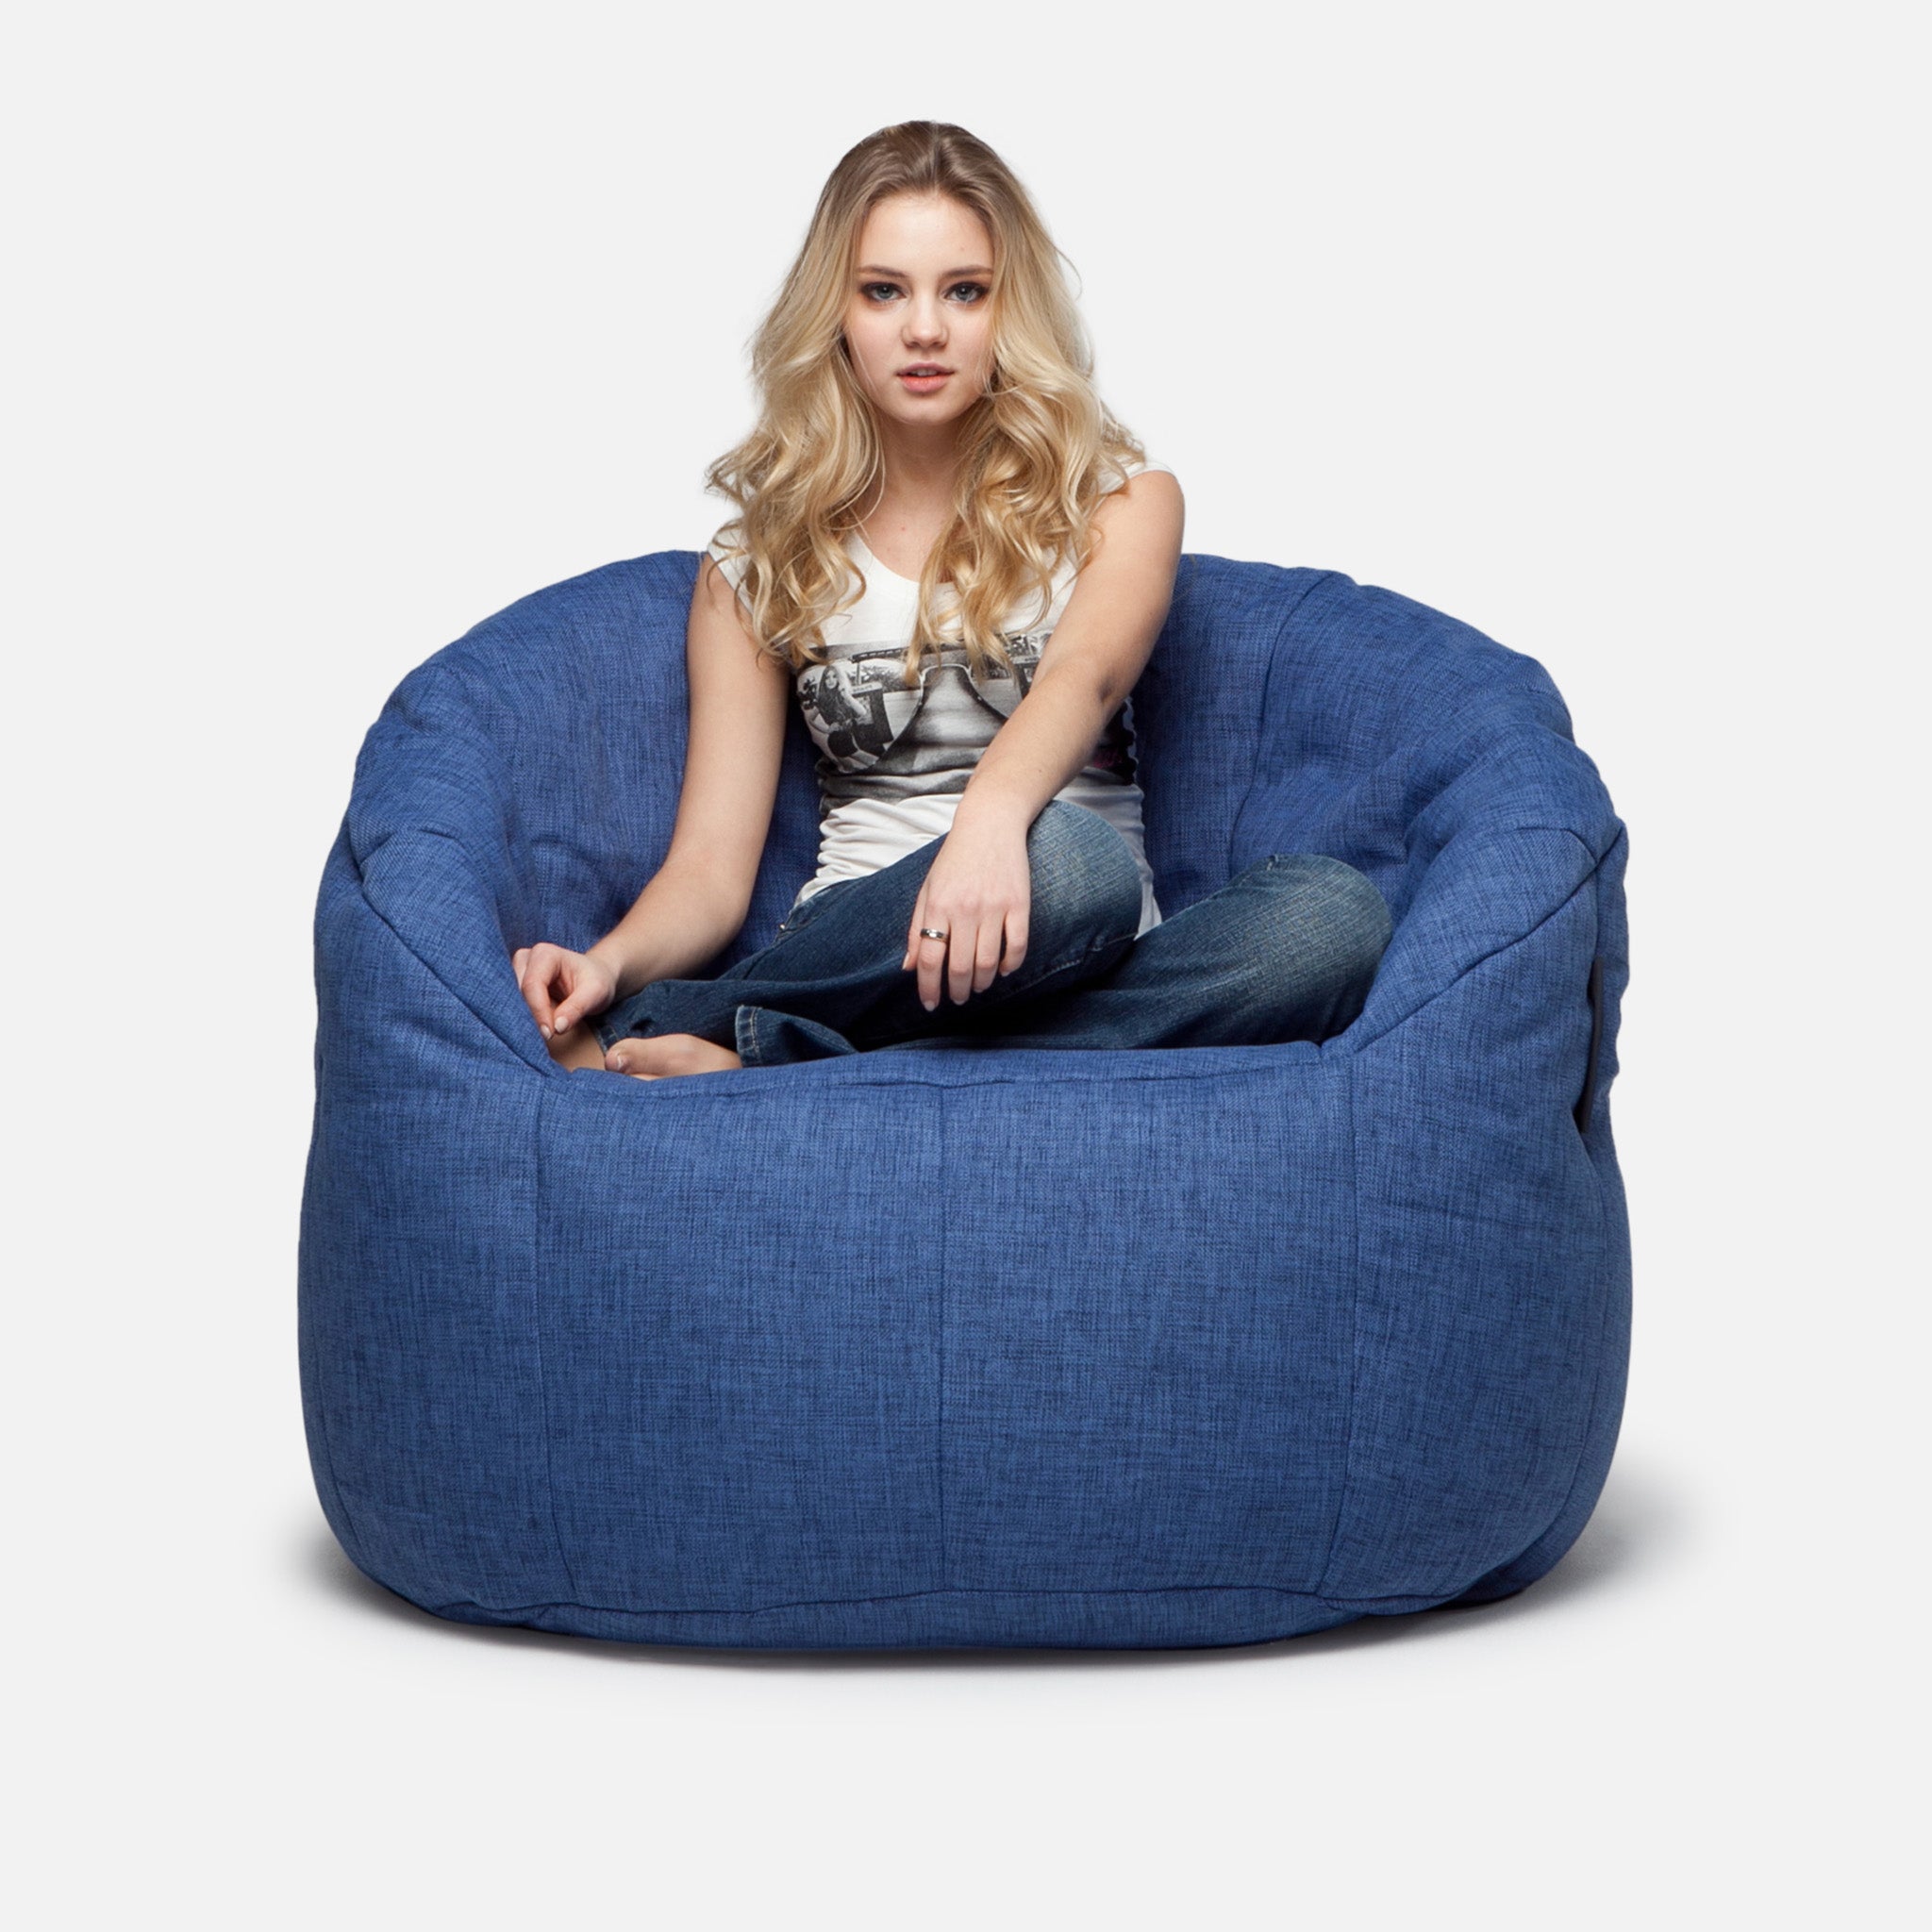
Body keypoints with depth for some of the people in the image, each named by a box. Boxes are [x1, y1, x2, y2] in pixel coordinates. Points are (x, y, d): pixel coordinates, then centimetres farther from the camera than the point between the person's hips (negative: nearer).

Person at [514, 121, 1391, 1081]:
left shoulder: (1119, 497, 8)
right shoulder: (757, 564, 11)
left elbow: (1087, 672, -15)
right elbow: (712, 865, 5)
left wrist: (992, 811, -39)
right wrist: (609, 964, -19)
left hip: (1097, 964, 3)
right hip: (864, 944, -2)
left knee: (1336, 912, -33)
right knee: (1068, 861, -37)